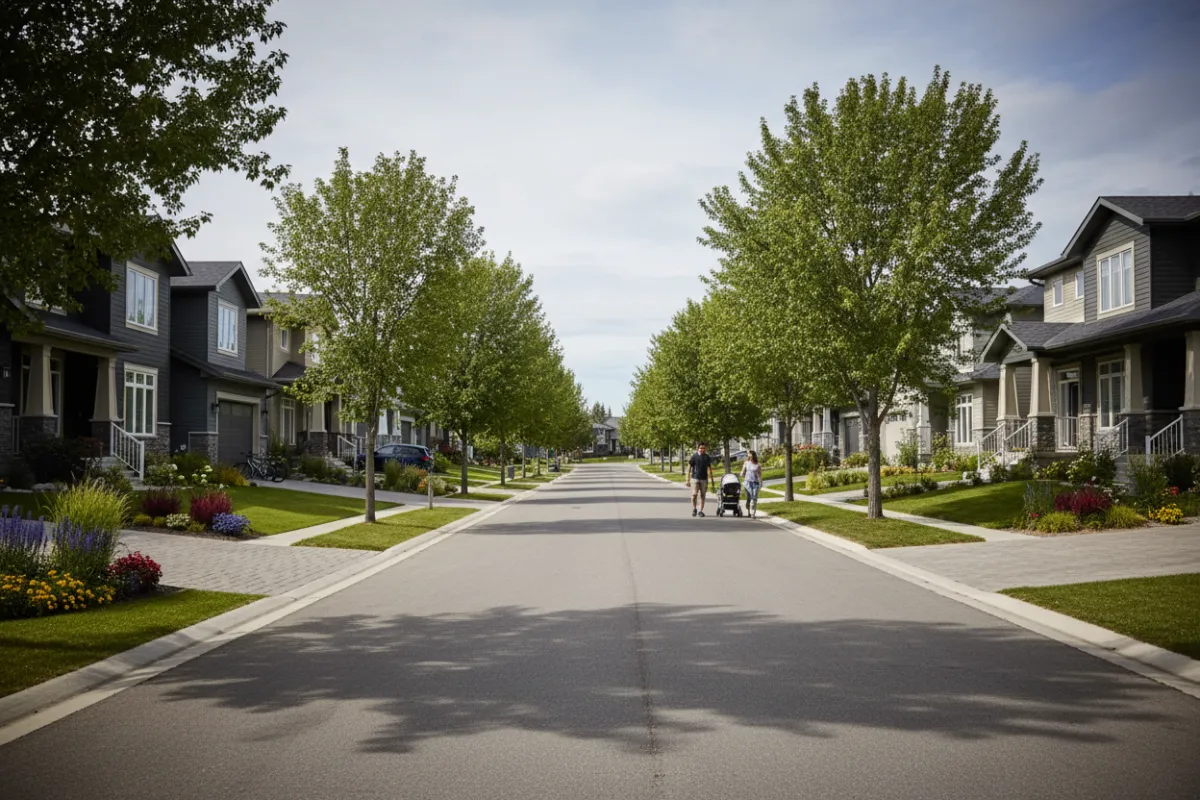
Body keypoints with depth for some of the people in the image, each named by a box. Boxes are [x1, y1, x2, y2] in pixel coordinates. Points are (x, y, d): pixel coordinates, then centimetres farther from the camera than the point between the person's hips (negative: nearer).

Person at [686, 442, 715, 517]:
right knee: (694, 494, -9)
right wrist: (688, 480, -5)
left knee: (702, 495, 4)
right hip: (695, 478, -3)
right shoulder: (694, 456, -3)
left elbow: (710, 469, 14)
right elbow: (689, 468, -1)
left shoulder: (707, 457, 6)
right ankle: (694, 509, 13)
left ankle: (701, 511, 13)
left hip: (704, 479, 3)